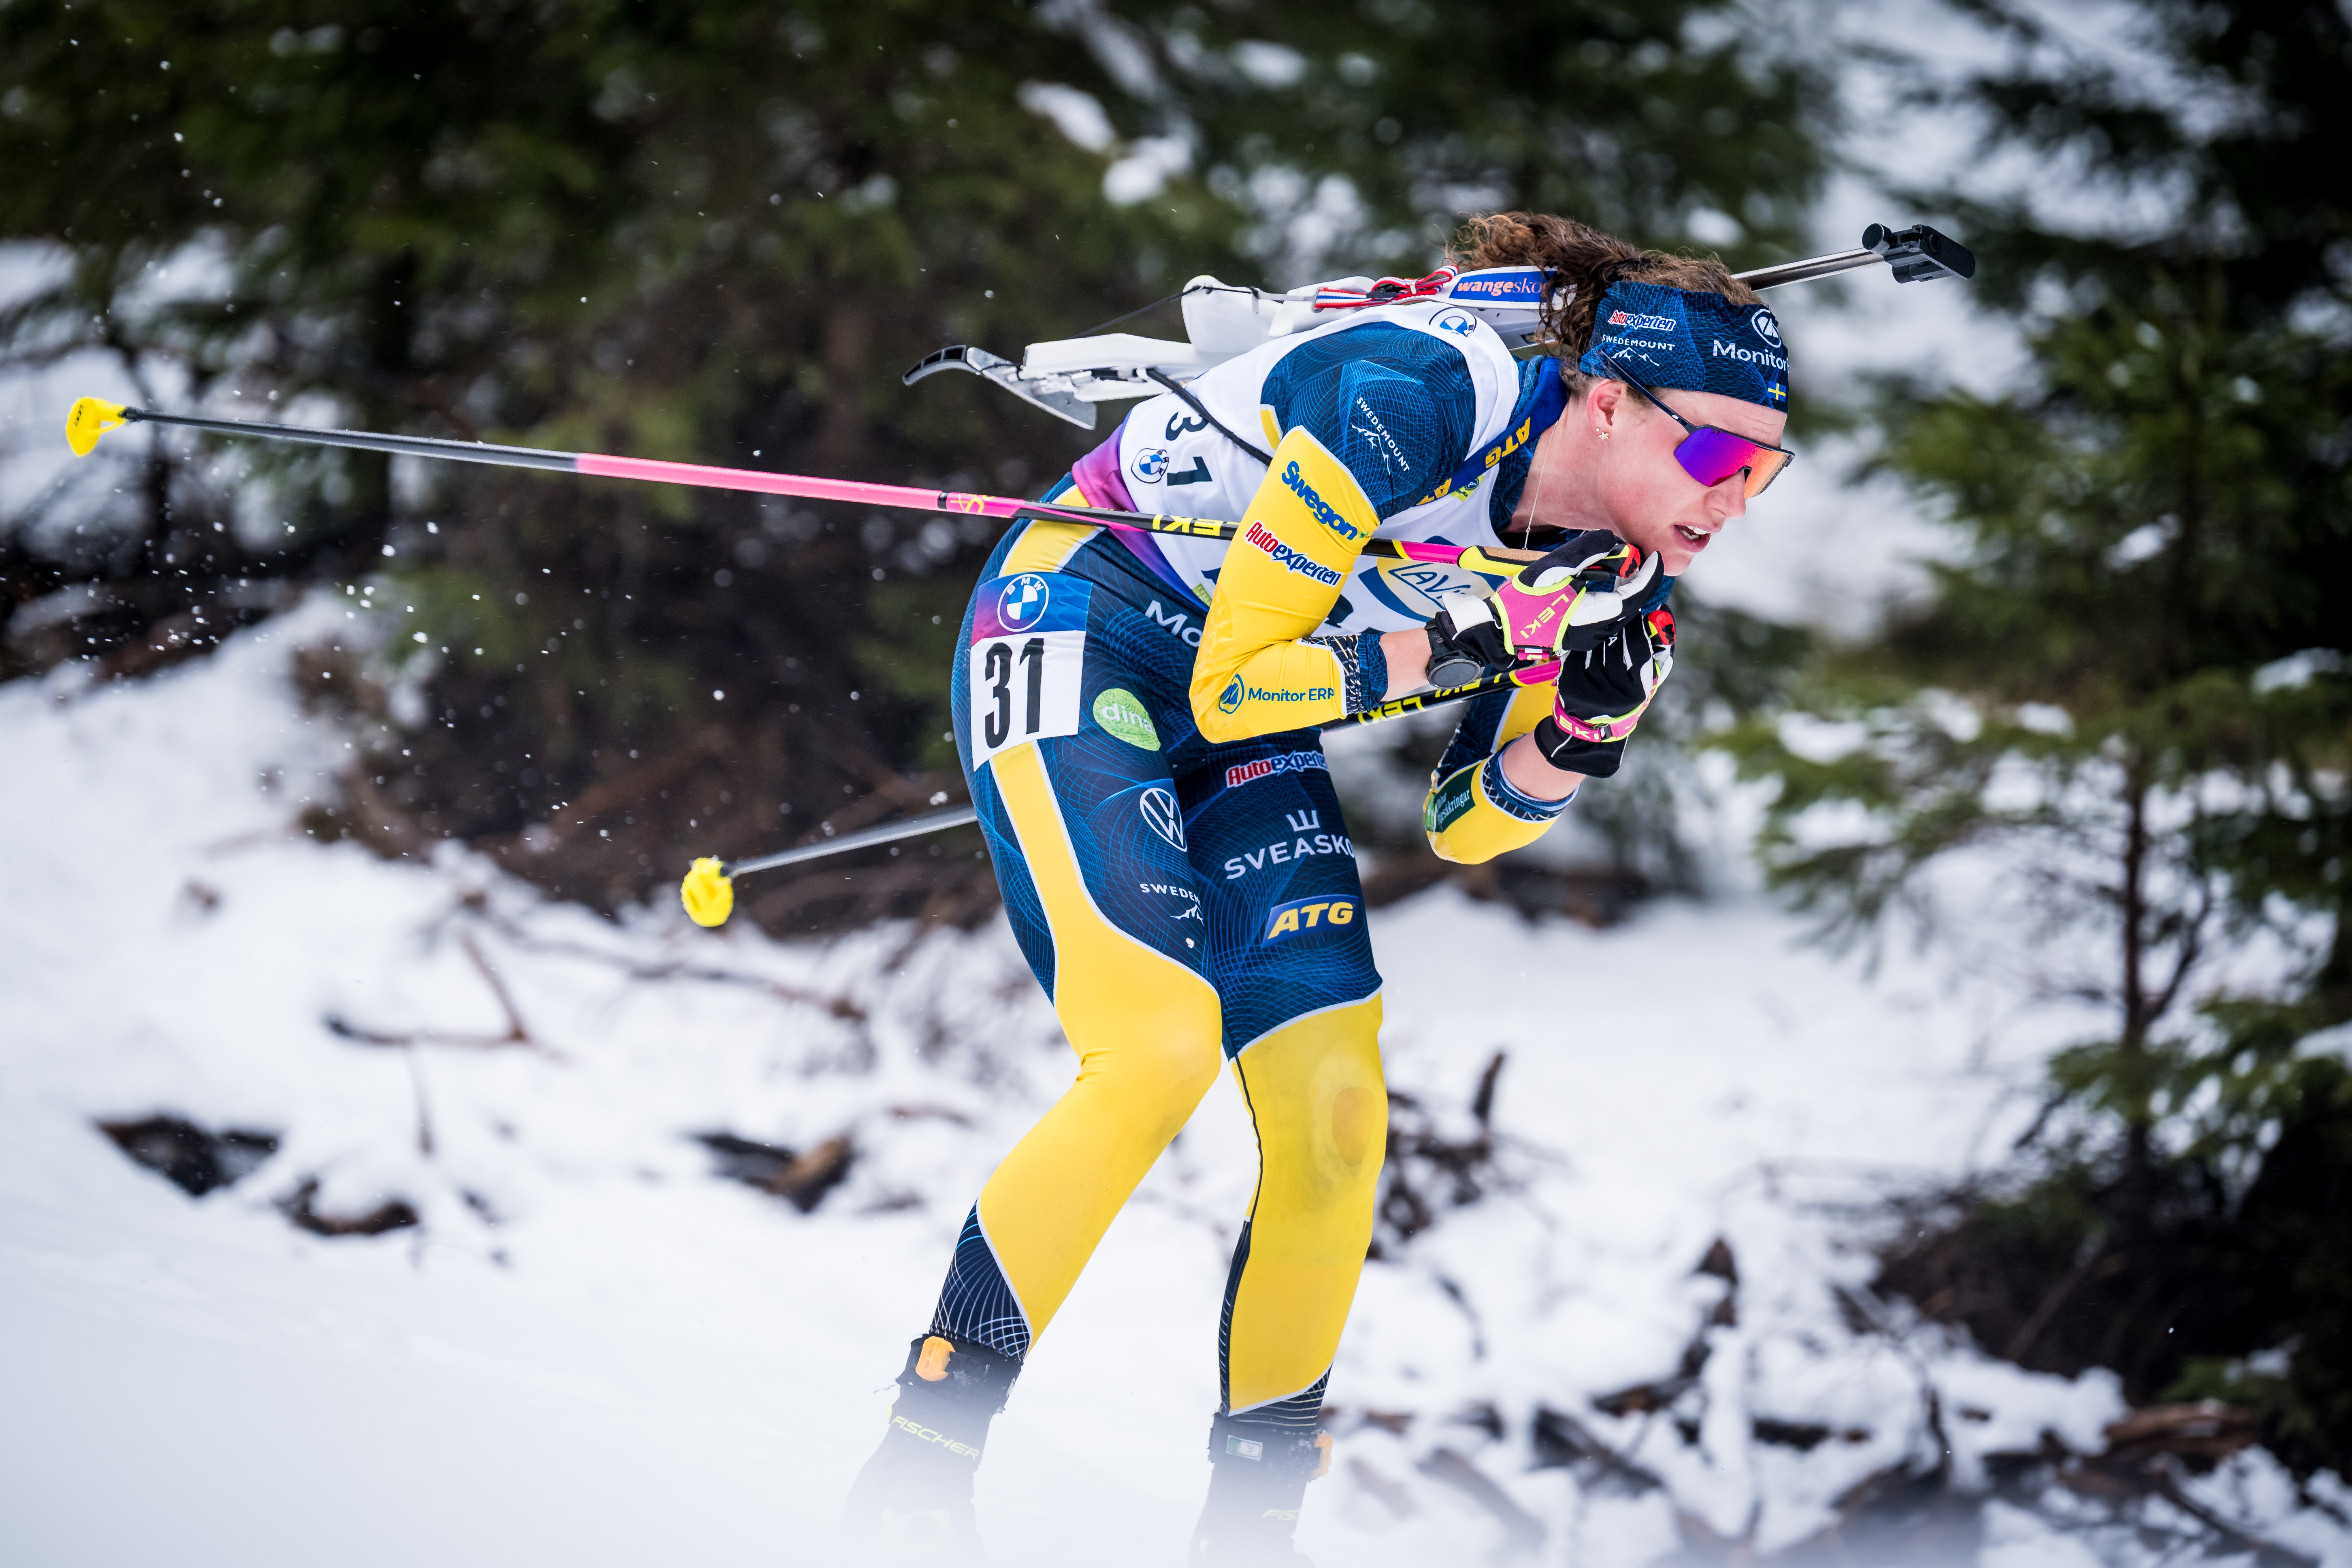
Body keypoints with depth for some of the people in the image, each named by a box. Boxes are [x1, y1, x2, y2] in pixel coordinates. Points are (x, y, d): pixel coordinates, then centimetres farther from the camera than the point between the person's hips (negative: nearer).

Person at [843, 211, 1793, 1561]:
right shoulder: (1422, 397, -30)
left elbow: (1466, 824, 1)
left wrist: (1591, 728, -18)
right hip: (1081, 632, -7)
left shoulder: (1622, 565, -8)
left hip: (1245, 723, 7)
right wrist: (1469, 631, -31)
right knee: (1163, 1047, -25)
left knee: (1336, 1126, -7)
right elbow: (1225, 681, -26)